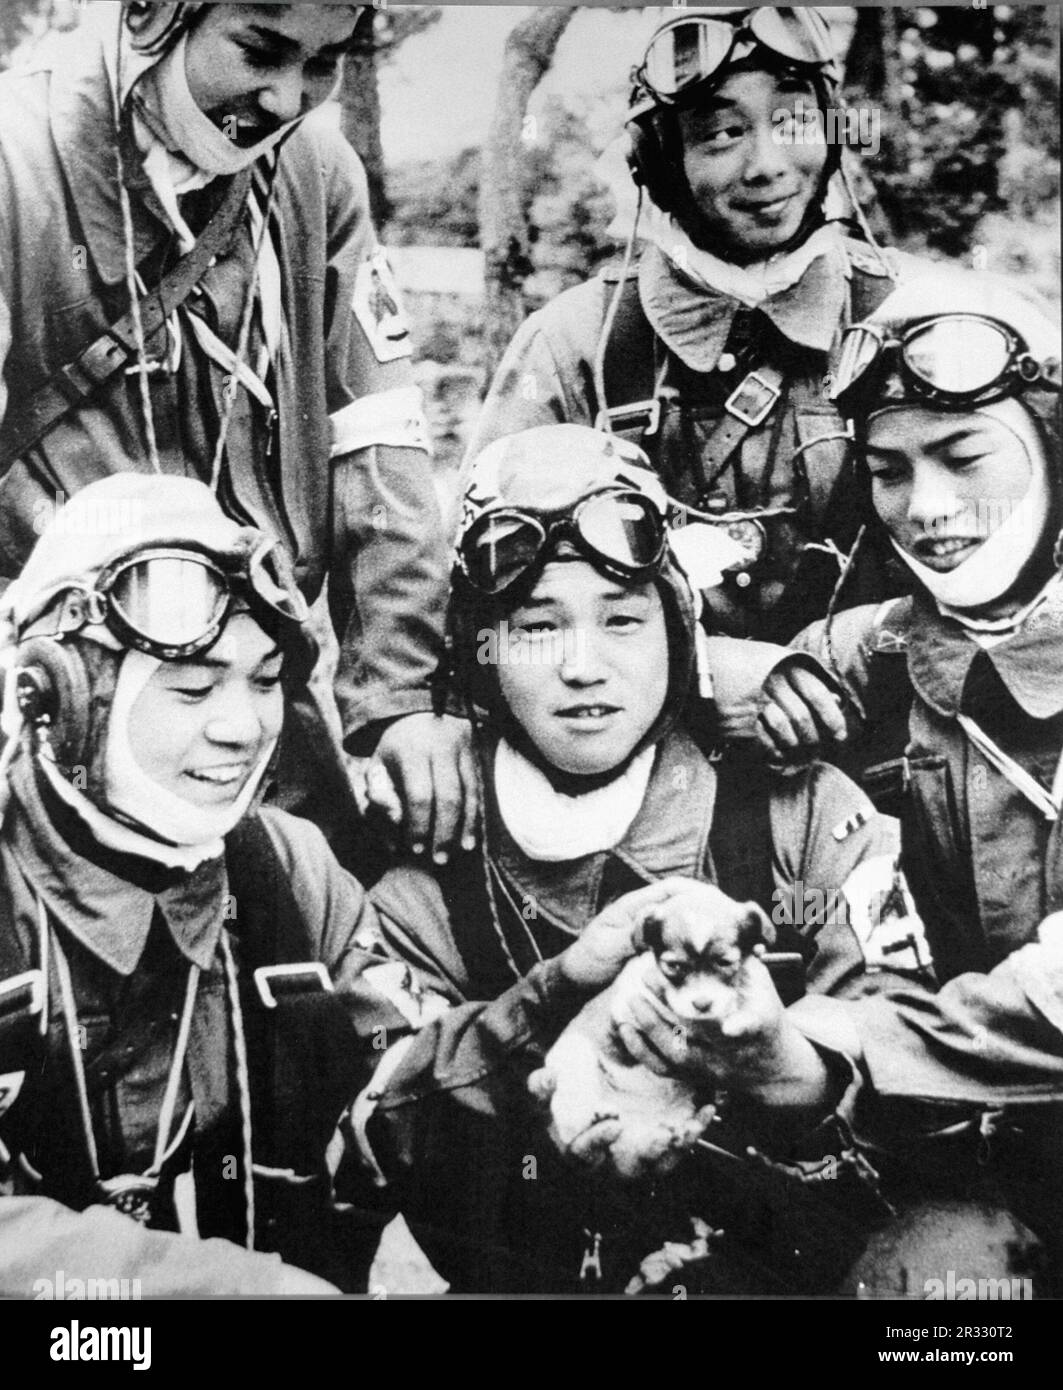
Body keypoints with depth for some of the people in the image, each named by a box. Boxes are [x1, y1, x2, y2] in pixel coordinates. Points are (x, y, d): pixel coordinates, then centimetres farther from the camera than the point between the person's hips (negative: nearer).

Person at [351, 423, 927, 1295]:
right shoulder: (428, 881, 2)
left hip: (788, 1264, 1)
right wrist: (556, 987, -20)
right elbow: (379, 1136, -7)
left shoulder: (805, 818, 1)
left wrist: (782, 1064, -24)